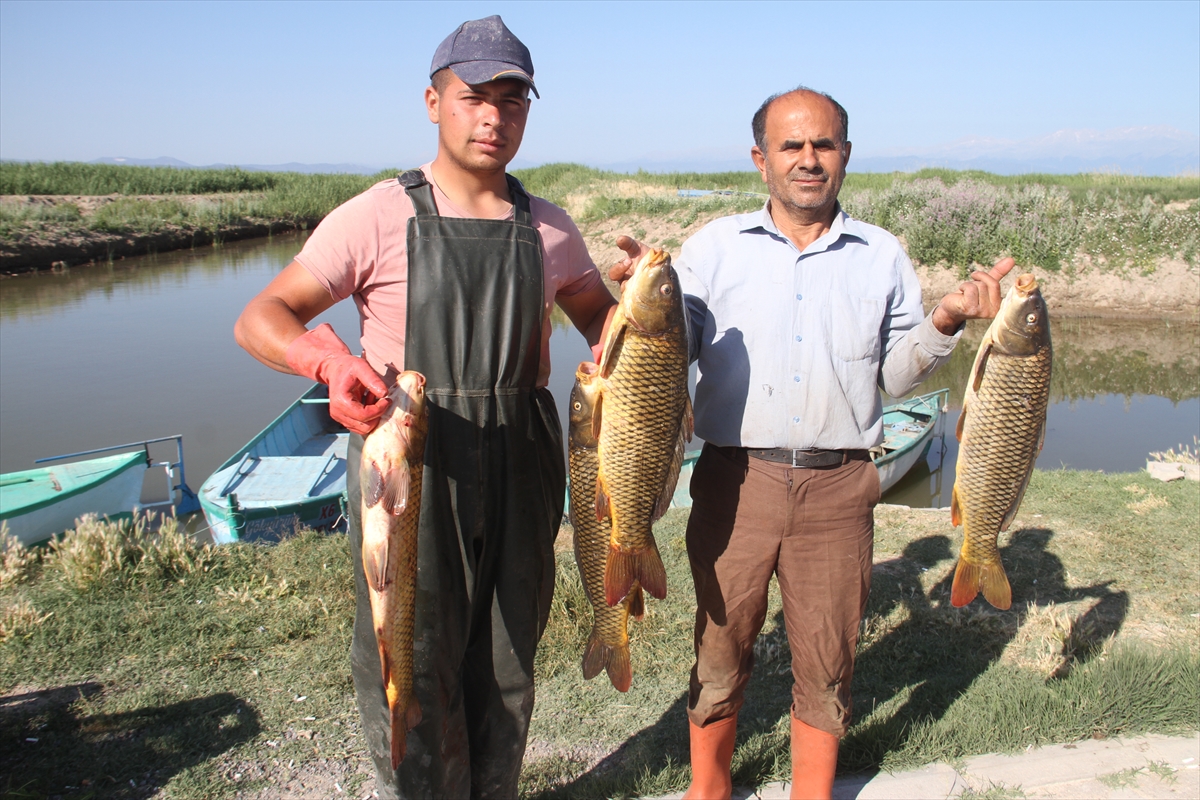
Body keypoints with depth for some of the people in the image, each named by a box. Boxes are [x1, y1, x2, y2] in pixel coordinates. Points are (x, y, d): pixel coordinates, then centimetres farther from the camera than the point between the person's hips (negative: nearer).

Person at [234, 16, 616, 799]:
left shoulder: (549, 228, 7)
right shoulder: (378, 218, -7)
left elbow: (598, 311, 23)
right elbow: (260, 318, -9)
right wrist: (330, 358, -30)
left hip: (521, 467, 4)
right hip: (410, 464, -4)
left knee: (508, 664, 16)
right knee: (414, 669, 4)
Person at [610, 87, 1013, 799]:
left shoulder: (883, 255, 8)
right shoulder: (715, 246, 4)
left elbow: (898, 376, 10)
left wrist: (947, 320, -6)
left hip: (839, 488, 1)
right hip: (736, 480, 0)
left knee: (827, 660, 12)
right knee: (720, 648, 12)